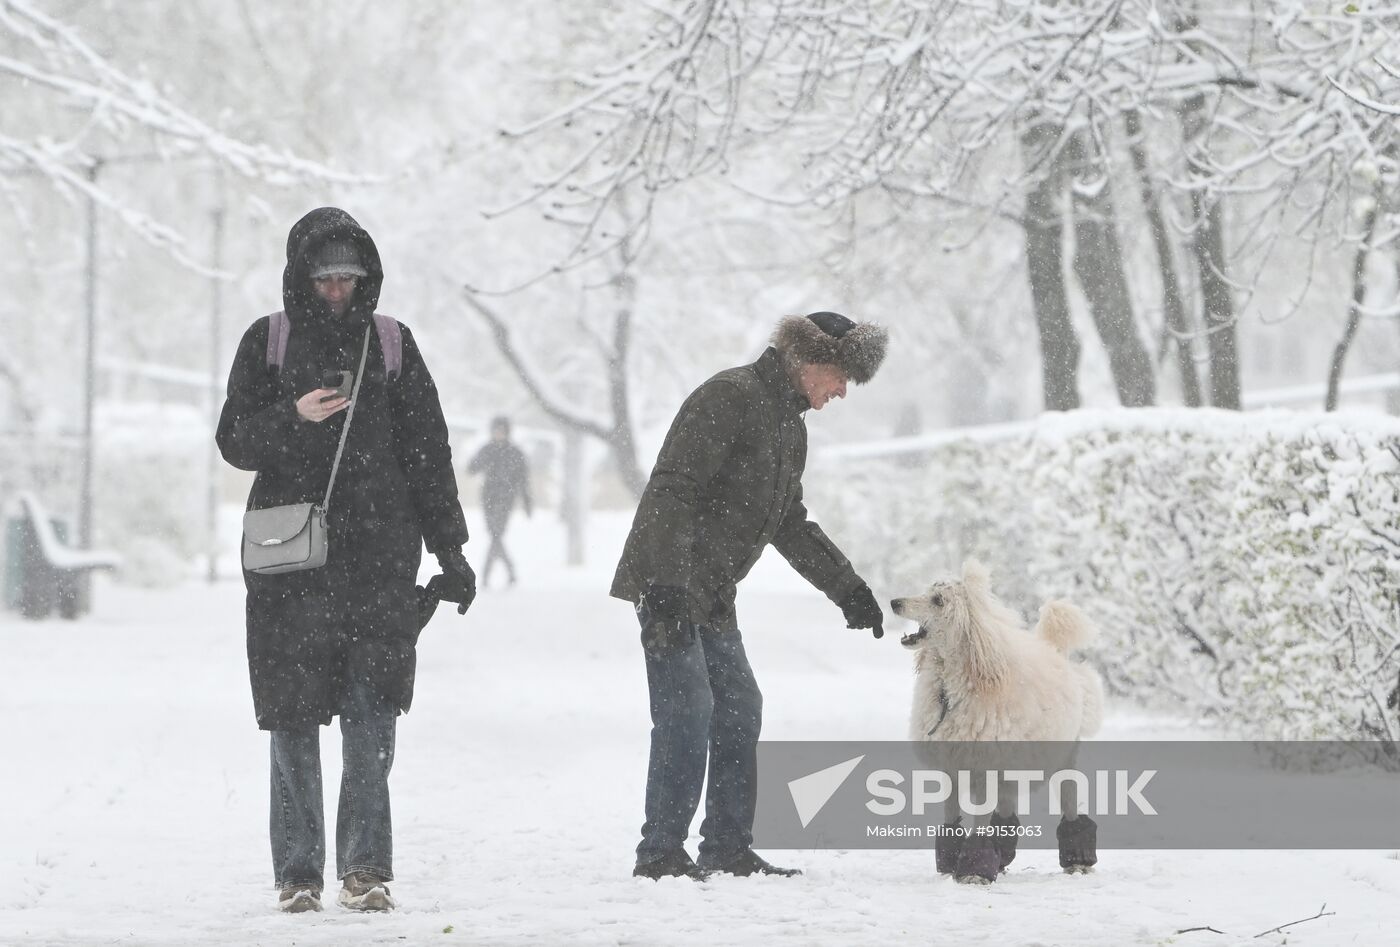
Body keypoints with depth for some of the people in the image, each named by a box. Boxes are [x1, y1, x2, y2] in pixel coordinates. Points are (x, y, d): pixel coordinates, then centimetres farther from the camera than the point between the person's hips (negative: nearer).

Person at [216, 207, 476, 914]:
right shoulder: (267, 343, 7)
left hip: (379, 551, 0)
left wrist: (449, 549, 8)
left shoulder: (391, 344, 10)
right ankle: (297, 872, 8)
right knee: (294, 716, 0)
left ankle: (366, 868, -5)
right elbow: (234, 440, 4)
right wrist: (292, 417, -16)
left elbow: (428, 452, 11)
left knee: (372, 715, -8)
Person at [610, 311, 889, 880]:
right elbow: (672, 492, -23)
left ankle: (728, 849, 15)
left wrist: (848, 589, 19)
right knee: (687, 712, -13)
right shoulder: (728, 399, -16)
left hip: (711, 595, 10)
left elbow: (791, 526, 25)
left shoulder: (791, 428, 15)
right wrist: (668, 586, -29)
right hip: (666, 585, -10)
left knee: (739, 710, 8)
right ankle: (660, 853, -9)